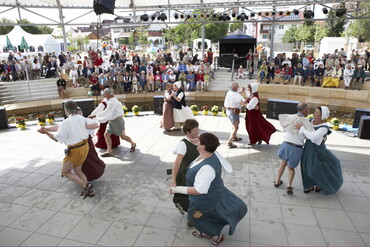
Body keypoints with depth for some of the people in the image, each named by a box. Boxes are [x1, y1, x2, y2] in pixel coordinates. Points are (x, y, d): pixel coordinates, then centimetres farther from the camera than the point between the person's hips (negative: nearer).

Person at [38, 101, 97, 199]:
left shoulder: (66, 122, -16)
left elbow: (57, 138, -12)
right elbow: (95, 125, 3)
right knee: (77, 170, 24)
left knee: (65, 172, 13)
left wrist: (46, 132, -4)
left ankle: (86, 186, -2)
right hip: (85, 146, 7)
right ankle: (88, 190, 13)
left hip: (75, 150, -7)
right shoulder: (81, 118, 0)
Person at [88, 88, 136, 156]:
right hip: (111, 121, 10)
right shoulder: (112, 100, 8)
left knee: (123, 136, 1)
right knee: (106, 134, 1)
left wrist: (94, 115, -18)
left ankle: (133, 144, 26)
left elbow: (105, 113, -25)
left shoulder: (112, 102, -22)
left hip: (117, 121, -10)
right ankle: (109, 151, 6)